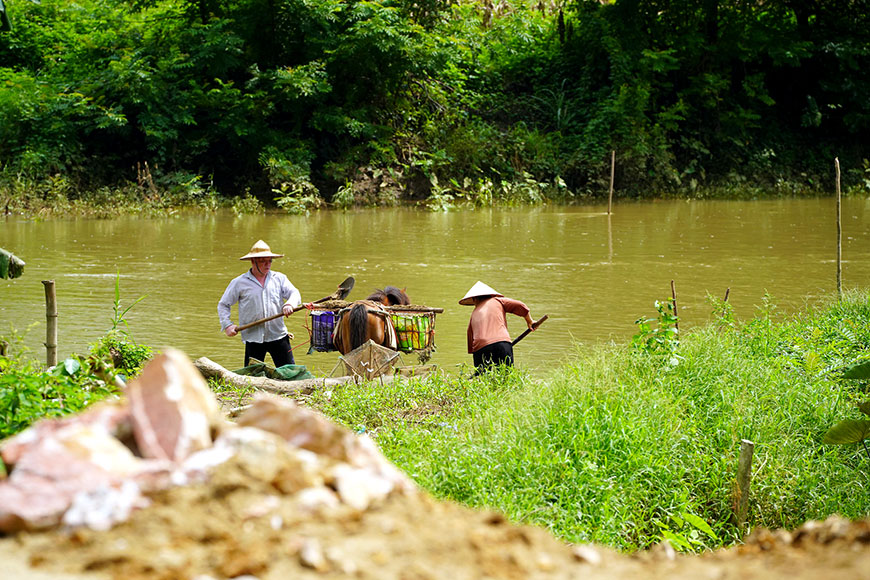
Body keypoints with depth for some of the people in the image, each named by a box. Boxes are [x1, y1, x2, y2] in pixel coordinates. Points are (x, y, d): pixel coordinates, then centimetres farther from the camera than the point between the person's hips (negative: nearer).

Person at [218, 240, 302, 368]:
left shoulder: (279, 278, 11)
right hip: (253, 339, -1)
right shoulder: (239, 283, 6)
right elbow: (223, 305, 12)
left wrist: (289, 304, -22)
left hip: (278, 336, 1)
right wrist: (227, 325, -3)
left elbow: (295, 294, 2)